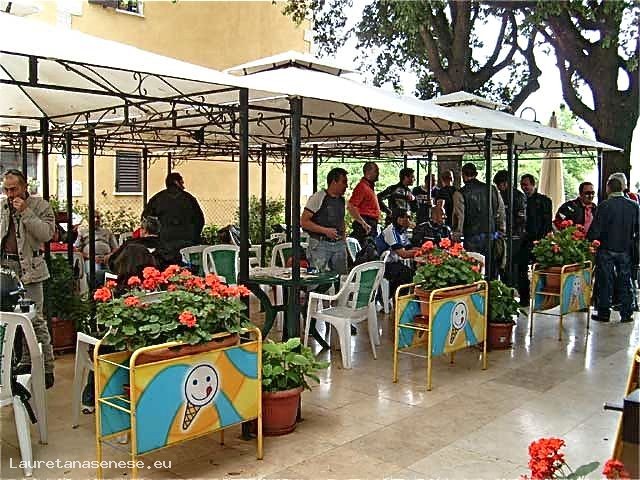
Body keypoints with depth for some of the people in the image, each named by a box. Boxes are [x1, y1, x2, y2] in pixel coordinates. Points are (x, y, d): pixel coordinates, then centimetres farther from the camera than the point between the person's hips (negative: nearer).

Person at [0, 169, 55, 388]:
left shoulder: (40, 206, -1)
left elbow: (47, 233, -12)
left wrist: (25, 212, -16)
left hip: (29, 268, -5)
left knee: (35, 319, -7)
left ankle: (47, 367, 0)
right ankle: (26, 362, 21)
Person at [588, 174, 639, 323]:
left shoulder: (604, 206, -15)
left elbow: (595, 230, -15)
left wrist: (588, 240, 0)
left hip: (606, 250, -3)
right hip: (626, 250, 3)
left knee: (606, 282, 5)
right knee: (625, 281, 11)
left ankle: (604, 313, 11)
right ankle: (627, 314, 15)